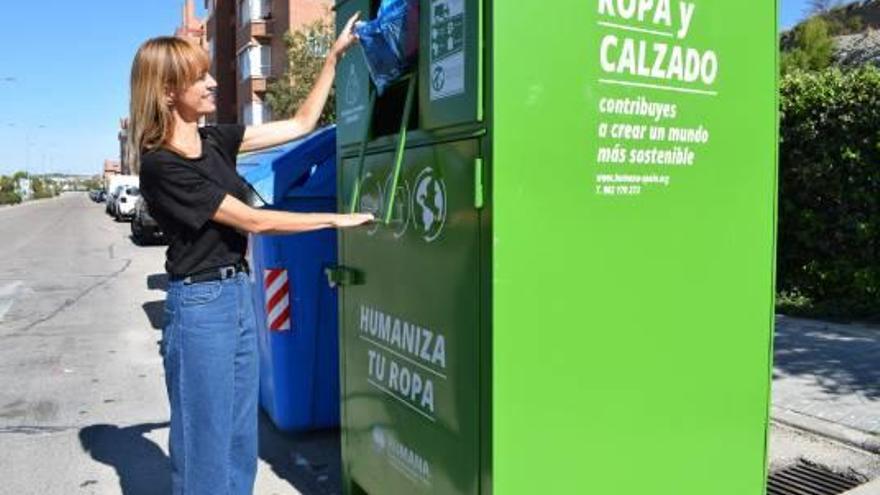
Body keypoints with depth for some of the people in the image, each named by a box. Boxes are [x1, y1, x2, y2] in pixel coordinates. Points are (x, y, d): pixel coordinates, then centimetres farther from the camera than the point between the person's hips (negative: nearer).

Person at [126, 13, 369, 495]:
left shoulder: (214, 141, 6)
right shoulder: (160, 164, -16)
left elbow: (301, 124, 11)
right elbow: (253, 221, -17)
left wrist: (334, 55, 9)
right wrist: (335, 219, -11)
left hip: (239, 294, 8)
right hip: (199, 305, -7)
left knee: (240, 437, 17)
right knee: (205, 442, 6)